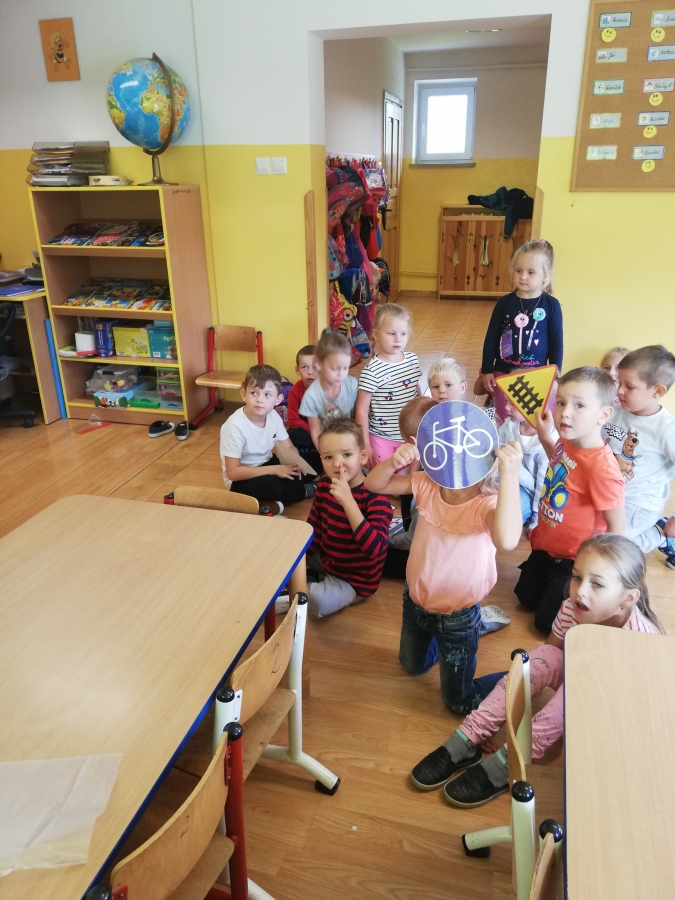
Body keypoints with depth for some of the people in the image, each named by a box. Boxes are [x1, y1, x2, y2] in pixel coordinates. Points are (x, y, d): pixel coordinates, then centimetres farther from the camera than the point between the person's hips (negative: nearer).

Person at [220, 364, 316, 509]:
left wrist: (295, 463, -22)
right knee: (272, 486, -33)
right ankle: (305, 491, -3)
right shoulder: (235, 426, -27)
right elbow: (233, 472, -27)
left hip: (267, 465, 6)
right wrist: (274, 469, -31)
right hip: (242, 480, -6)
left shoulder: (273, 416, -10)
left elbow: (288, 448, 3)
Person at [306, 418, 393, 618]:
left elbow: (374, 549, -39)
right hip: (324, 560, 6)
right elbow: (313, 529, 6)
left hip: (354, 580, -6)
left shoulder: (375, 496, -26)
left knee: (316, 602, -31)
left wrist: (347, 500, -42)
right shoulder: (324, 484, -8)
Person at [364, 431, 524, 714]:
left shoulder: (487, 503, -31)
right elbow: (373, 484, -12)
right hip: (414, 600, 5)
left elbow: (507, 540, -54)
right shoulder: (428, 484, -15)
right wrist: (395, 462, -34)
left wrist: (510, 474, -59)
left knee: (459, 701, 17)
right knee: (412, 667, 33)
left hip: (457, 616, -5)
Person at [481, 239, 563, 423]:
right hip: (504, 373, 2)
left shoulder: (551, 305, -6)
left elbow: (556, 343, -1)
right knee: (504, 421, 12)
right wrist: (486, 370, 1)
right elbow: (491, 338, 2)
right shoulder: (504, 303, -3)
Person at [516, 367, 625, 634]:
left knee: (546, 622, 11)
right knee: (526, 598, 25)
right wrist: (544, 436, 0)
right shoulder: (566, 441, -11)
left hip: (572, 560, -7)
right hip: (546, 546, 7)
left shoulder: (601, 467, -34)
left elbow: (618, 527, -25)